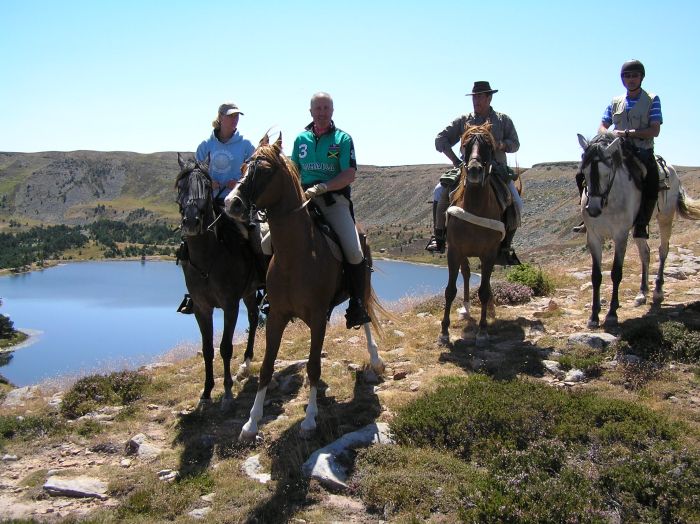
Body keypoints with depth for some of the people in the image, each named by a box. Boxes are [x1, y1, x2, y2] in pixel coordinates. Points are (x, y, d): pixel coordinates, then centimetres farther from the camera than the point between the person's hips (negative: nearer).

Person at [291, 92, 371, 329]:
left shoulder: (343, 139, 4)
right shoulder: (301, 138, 15)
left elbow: (349, 175, -6)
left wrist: (321, 187, -18)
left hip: (334, 200, -3)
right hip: (303, 200, 3)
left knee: (354, 251, -22)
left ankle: (357, 305, -3)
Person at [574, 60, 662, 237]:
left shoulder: (652, 100, 1)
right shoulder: (615, 102, 13)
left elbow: (655, 130, -9)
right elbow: (601, 127, 13)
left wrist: (627, 133, -19)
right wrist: (609, 135, -12)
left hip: (643, 152, -4)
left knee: (652, 182, -36)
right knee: (583, 174, -10)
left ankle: (641, 224, -24)